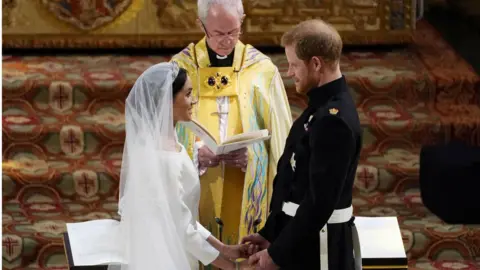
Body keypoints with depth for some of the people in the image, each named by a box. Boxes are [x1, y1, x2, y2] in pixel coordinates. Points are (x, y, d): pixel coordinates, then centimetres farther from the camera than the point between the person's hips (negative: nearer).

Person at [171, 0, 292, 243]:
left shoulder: (263, 71, 1)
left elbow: (278, 141, 4)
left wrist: (251, 156, -14)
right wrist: (196, 155, -16)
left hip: (248, 201, 0)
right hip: (195, 203, 0)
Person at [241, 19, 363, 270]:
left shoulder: (334, 120, -21)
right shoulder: (323, 106, 10)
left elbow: (320, 201, -24)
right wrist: (271, 233, 13)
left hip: (317, 245, -10)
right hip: (304, 237, 10)